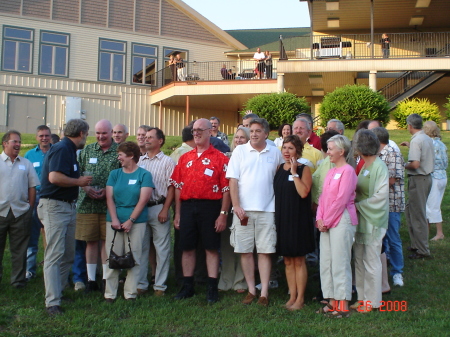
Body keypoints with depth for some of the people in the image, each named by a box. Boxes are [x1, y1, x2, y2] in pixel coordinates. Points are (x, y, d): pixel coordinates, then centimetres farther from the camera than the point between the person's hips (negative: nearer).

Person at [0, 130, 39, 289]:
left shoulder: (26, 164, 11)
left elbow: (32, 187, 11)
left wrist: (30, 208, 4)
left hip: (21, 213, 2)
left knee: (19, 250, 7)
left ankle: (18, 280, 16)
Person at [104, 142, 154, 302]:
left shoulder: (144, 174, 0)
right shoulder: (115, 174, 12)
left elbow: (143, 199, -7)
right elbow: (109, 197, 5)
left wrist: (130, 220, -13)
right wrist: (114, 220, -7)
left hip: (136, 222, -3)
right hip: (114, 221, 3)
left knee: (134, 258, 0)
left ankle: (131, 293, 9)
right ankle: (109, 293, 12)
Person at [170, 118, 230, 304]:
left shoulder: (219, 158, -1)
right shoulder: (185, 158, 13)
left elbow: (226, 189, -5)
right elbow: (178, 186, 13)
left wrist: (223, 214, -11)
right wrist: (177, 213, 8)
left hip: (210, 207, -4)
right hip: (187, 207, 4)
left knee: (211, 248, 3)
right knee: (187, 247, 9)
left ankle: (212, 288, 12)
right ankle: (187, 286, 21)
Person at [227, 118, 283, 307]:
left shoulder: (275, 153, 7)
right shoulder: (240, 151, 4)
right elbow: (233, 180, 0)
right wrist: (236, 206, -10)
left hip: (267, 209, 0)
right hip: (243, 209, 0)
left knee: (265, 251, 1)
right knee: (245, 251, 4)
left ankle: (264, 293, 7)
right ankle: (251, 290, 16)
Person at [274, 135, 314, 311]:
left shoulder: (304, 169, -6)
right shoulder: (279, 169, 10)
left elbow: (303, 192, -20)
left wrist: (294, 172, -17)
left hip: (298, 219, -5)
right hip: (281, 218, 5)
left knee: (298, 260, 2)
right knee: (287, 260, 11)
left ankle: (300, 298, 12)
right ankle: (292, 296, 21)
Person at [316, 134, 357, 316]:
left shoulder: (347, 171, -10)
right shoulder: (330, 171, 16)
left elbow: (341, 200, -15)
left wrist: (327, 221, -10)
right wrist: (319, 219, 2)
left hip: (342, 221, -8)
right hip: (327, 223, 8)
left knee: (340, 262, -4)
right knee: (325, 262, 9)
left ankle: (343, 304, 6)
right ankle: (332, 301, 19)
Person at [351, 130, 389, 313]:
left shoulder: (379, 167, -14)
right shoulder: (363, 165, 10)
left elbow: (380, 196, -18)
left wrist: (358, 205, -14)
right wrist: (356, 204, 1)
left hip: (372, 220, -8)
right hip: (360, 219, 8)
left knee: (371, 262, 1)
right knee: (359, 260, 13)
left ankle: (372, 301, 13)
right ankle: (362, 297, 24)